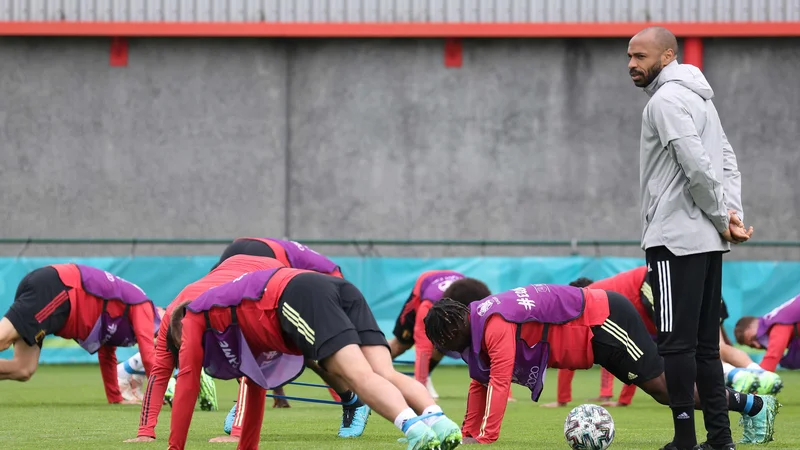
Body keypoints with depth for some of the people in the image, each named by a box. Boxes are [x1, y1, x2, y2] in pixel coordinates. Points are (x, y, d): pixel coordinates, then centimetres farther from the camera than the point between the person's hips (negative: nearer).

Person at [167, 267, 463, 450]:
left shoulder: (194, 318, 28)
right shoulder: (246, 328, 46)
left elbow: (187, 383, 25)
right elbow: (256, 390, 51)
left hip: (297, 296, -7)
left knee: (358, 374, -25)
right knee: (384, 374, -13)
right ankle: (437, 420, -41)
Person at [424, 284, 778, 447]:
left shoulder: (494, 326, -24)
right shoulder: (477, 325, 7)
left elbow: (499, 382, -29)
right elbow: (480, 384, 15)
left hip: (604, 322, -9)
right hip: (599, 324, 9)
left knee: (663, 386, -10)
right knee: (663, 390, 11)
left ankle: (754, 406, -1)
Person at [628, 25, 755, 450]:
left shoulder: (666, 100, -12)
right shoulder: (698, 97, 18)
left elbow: (698, 166, -21)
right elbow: (728, 162, 16)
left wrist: (722, 217, -10)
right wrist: (731, 215, 4)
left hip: (676, 239, -10)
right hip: (707, 240, 10)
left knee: (676, 342, -7)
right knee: (705, 343, 11)